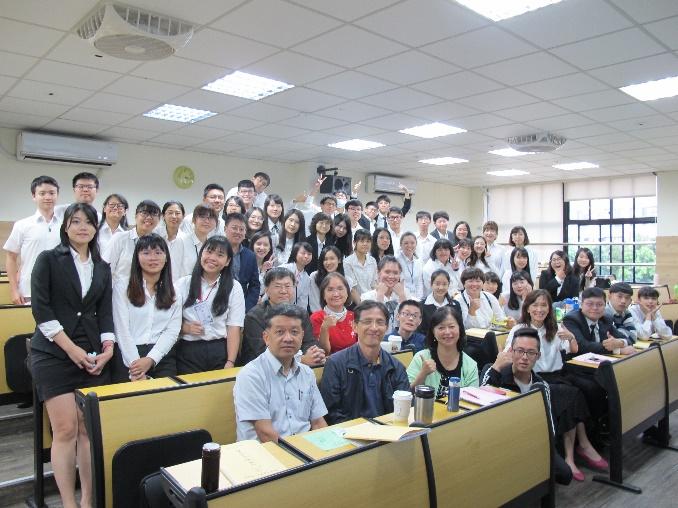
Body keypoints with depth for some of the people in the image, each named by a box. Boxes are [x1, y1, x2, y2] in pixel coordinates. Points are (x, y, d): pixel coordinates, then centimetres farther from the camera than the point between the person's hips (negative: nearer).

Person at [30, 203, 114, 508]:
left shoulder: (102, 268, 14)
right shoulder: (49, 259, 2)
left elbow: (105, 312, 11)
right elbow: (41, 309, -6)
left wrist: (108, 347, -4)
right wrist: (71, 348, -12)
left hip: (92, 356, 3)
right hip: (53, 354, -3)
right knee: (65, 429, -5)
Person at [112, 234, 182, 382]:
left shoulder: (173, 292, 11)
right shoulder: (122, 286, 4)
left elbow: (172, 331, 2)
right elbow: (122, 330, -3)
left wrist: (150, 360, -12)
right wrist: (135, 364, -14)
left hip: (162, 357, 2)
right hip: (128, 356, -2)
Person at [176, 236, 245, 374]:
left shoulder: (234, 288, 2)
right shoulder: (183, 284, 5)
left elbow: (234, 328, -4)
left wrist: (230, 362, -12)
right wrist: (185, 327, -14)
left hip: (220, 351, 0)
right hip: (188, 351, 1)